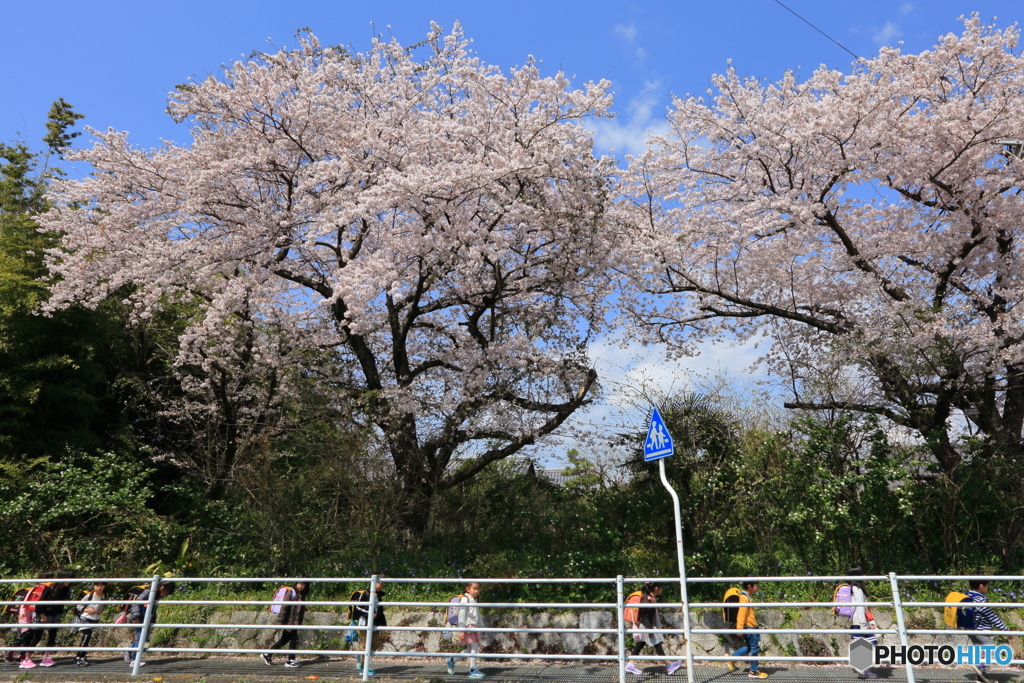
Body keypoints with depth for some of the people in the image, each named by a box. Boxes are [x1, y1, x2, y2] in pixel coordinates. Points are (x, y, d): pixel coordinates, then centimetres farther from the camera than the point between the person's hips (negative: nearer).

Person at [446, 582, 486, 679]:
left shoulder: (474, 600, 17)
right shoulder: (465, 599, -10)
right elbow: (461, 615, -15)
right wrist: (461, 630, -19)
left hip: (474, 627, 9)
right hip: (468, 627, -9)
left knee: (469, 649, 11)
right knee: (474, 646, -12)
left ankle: (451, 660, 26)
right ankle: (473, 670, -4)